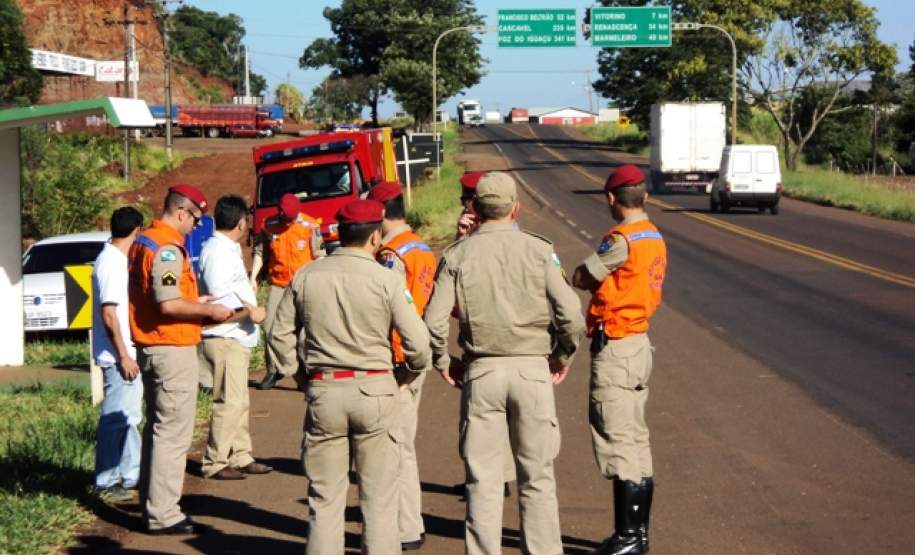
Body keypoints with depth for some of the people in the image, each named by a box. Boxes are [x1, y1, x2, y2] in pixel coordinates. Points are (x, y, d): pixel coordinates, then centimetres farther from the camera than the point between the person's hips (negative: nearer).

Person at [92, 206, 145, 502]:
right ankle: (108, 483, 3)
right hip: (118, 355, -10)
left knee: (129, 417, 16)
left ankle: (131, 476, 25)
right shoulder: (112, 263, -19)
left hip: (127, 353, 10)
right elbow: (108, 313, -22)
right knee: (115, 419, -3)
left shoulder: (117, 259, 11)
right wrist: (123, 356, -22)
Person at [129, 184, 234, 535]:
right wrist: (210, 311, -13)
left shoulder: (143, 242, 13)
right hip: (172, 349, -10)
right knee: (173, 432, -6)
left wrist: (195, 303, 16)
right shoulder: (168, 249, -18)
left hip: (149, 346, 10)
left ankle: (153, 503, 25)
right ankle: (163, 515, -5)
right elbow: (169, 304, -25)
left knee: (157, 427, 18)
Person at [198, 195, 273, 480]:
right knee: (229, 402, -10)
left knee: (239, 402, 15)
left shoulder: (227, 249, 18)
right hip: (224, 339, -11)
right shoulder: (217, 251, -14)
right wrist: (250, 310, -17)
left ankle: (241, 457, 22)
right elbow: (219, 294, -23)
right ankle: (215, 463, -5)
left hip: (236, 338, 11)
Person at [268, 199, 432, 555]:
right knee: (379, 498, 6)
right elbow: (418, 343, -9)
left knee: (325, 497, 10)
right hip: (375, 390, -2)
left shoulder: (305, 278, 2)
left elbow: (279, 335, 8)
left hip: (322, 391, 3)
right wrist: (405, 376, 7)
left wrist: (296, 373, 16)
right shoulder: (386, 280, -8)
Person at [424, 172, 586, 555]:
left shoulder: (457, 255, -1)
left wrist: (443, 362, 8)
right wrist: (563, 356, 8)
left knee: (482, 478, 7)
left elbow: (434, 320, -8)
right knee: (537, 476, 9)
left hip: (480, 372, 0)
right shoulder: (539, 250, -3)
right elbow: (571, 314, -8)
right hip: (532, 369, 0)